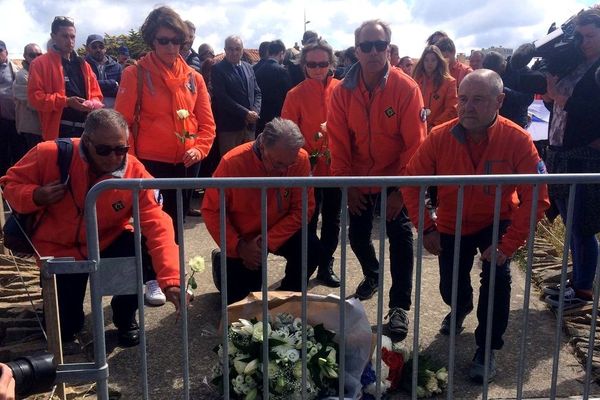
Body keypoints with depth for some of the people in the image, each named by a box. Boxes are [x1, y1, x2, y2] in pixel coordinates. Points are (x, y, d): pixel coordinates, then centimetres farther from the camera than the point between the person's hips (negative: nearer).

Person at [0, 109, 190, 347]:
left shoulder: (135, 173, -24)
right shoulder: (50, 155, -22)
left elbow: (157, 226, -32)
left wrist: (171, 279, -45)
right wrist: (35, 197, -30)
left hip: (110, 242, 0)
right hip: (60, 250, 0)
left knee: (147, 253, -31)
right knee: (64, 331, -4)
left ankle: (125, 315, 0)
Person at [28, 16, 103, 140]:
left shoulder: (83, 65, 19)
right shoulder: (40, 63, 1)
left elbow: (96, 95, 19)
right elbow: (34, 96, -7)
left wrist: (92, 104, -5)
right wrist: (65, 102, -18)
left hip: (86, 130, 5)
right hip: (59, 131, -5)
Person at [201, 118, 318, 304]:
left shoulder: (301, 159, -22)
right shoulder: (233, 162, -26)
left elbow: (303, 208, -19)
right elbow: (211, 210, -17)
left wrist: (268, 241, -26)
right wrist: (238, 246, -24)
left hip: (281, 232, 1)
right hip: (242, 238, -1)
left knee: (310, 247, -27)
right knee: (239, 299, 2)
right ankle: (222, 261, 33)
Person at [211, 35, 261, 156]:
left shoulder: (248, 67, 14)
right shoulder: (217, 69, -5)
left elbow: (257, 93, 15)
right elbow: (222, 98, -13)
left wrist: (255, 111, -5)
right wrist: (245, 113, -16)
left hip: (249, 124, 5)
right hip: (229, 126, -5)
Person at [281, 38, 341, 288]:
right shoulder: (296, 94, -5)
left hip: (336, 167, 2)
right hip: (309, 169, -2)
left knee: (332, 219, 13)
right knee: (308, 221, 7)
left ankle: (326, 265, 29)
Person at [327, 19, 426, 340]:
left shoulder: (406, 88, -16)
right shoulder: (343, 91, -9)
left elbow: (415, 143, -15)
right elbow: (338, 142, -4)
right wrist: (347, 184, -7)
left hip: (395, 179, -3)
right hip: (359, 181, 3)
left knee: (400, 237, -8)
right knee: (357, 236, 13)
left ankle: (399, 306, 6)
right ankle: (372, 275, 44)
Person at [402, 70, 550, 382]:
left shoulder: (518, 140, -25)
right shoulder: (439, 137, -22)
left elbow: (535, 199, -24)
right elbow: (411, 183, -13)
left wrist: (508, 244, -31)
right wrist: (426, 228, -19)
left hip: (497, 222, -2)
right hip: (452, 225, 2)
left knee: (497, 275, -25)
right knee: (451, 290, 9)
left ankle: (487, 349, 0)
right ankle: (461, 308, 51)